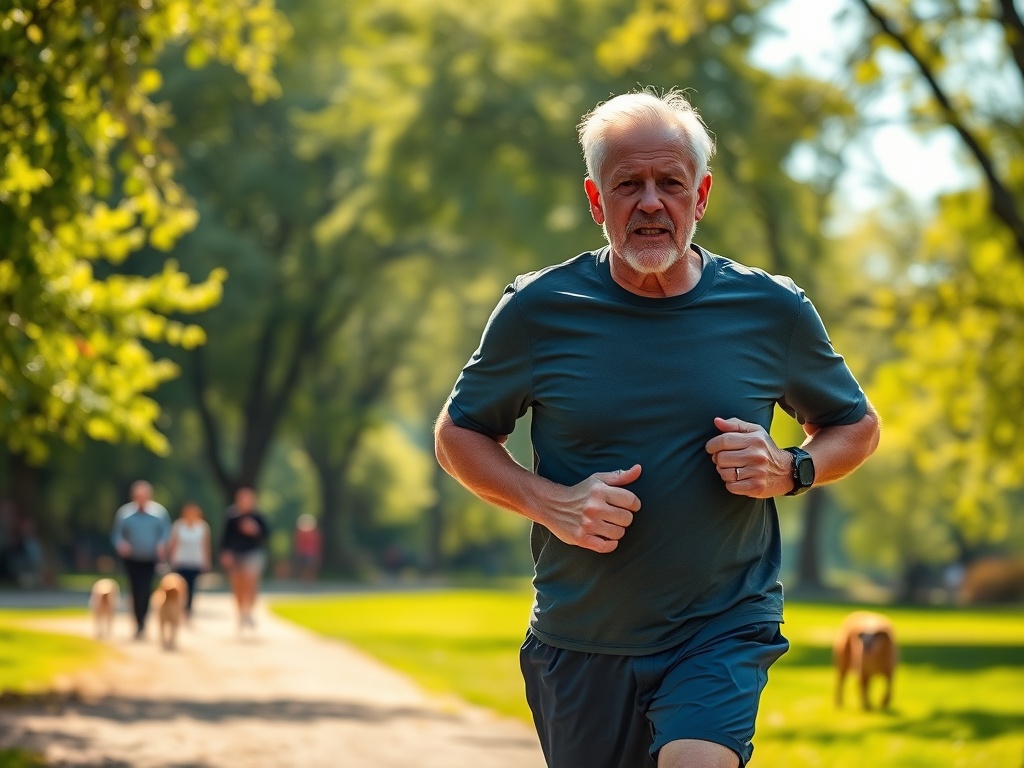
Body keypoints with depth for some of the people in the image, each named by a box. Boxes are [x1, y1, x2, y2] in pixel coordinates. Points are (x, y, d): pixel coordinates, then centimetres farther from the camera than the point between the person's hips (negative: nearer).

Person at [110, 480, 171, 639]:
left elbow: (166, 531, 5)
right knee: (136, 592, 3)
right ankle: (140, 625, 15)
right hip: (132, 559, 1)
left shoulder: (159, 511, 0)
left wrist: (162, 544, -14)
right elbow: (116, 534, 3)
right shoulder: (125, 512, 1)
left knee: (145, 592, -13)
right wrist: (120, 544, -17)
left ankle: (141, 625, -10)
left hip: (151, 560, -1)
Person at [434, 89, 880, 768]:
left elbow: (857, 425, 14)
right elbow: (458, 435, 8)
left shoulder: (772, 312, -1)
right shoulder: (539, 311, -3)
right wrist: (551, 504, -10)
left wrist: (790, 470, -8)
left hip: (724, 631, -2)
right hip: (580, 642, 2)